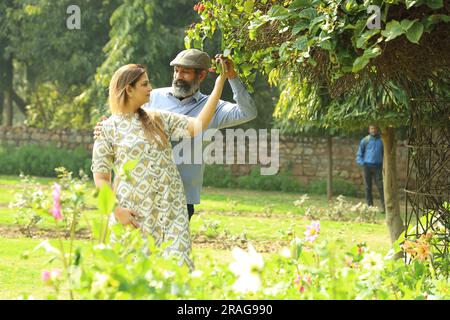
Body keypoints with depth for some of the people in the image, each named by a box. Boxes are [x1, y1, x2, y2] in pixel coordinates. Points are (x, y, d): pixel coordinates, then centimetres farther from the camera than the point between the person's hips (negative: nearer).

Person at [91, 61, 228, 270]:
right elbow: (100, 177, 1)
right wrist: (117, 210, -12)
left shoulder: (159, 119, 13)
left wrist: (219, 84, -1)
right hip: (133, 215, -3)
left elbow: (197, 127, 2)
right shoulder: (108, 129, 2)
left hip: (170, 211, 3)